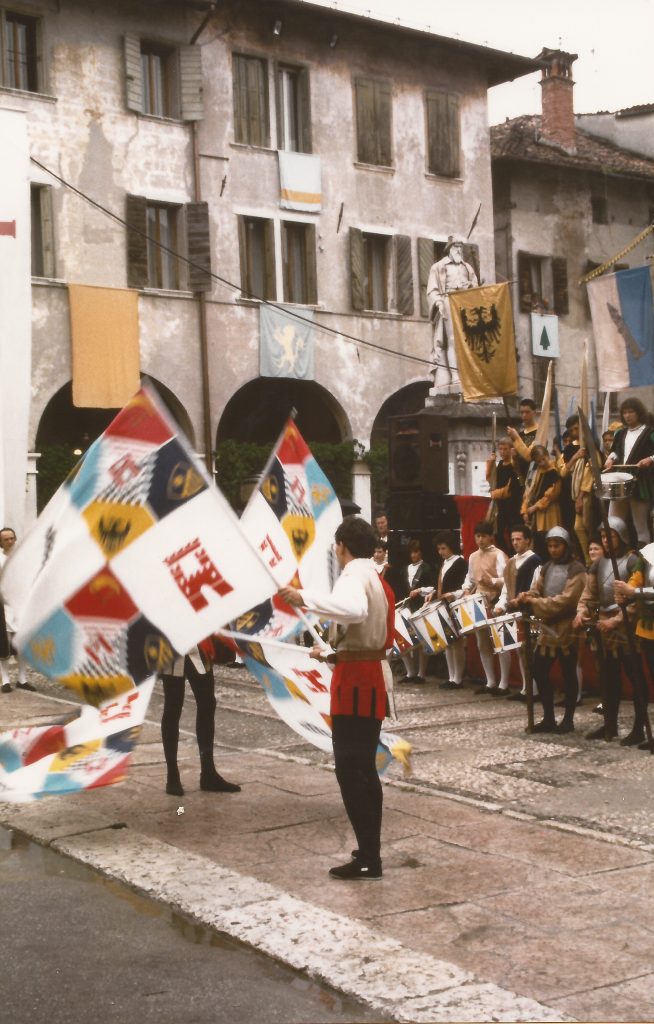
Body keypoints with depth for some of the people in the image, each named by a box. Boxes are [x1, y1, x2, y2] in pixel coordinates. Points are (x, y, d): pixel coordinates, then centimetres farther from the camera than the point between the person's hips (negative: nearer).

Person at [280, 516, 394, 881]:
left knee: (350, 769, -8)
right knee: (364, 767, 18)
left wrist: (305, 599, -38)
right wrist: (333, 653, 27)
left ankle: (368, 860, -7)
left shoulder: (354, 575, -14)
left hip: (356, 680, -10)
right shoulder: (376, 578, 18)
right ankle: (370, 849, 26)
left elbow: (354, 609, -38)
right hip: (374, 674, 10)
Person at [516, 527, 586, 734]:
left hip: (567, 629, -7)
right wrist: (527, 597, -15)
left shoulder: (576, 570, -9)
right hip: (547, 628, 7)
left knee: (568, 675, 3)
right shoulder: (547, 567, 15)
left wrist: (535, 602, -20)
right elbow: (536, 591, 9)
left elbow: (565, 600, -20)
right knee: (540, 671, 6)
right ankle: (548, 718, 15)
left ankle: (568, 719, 13)